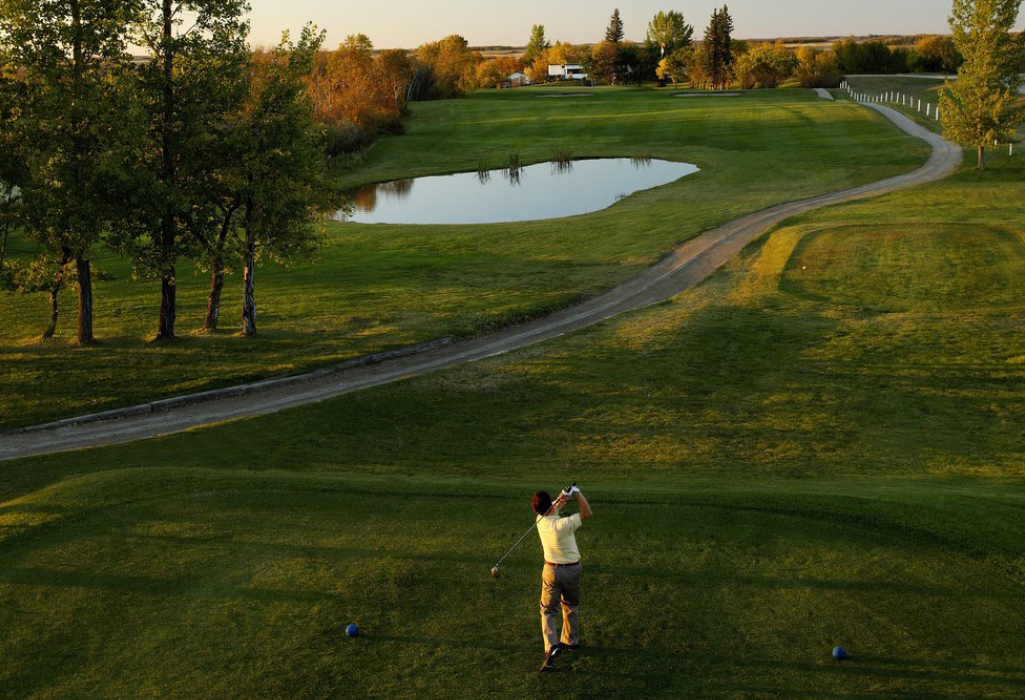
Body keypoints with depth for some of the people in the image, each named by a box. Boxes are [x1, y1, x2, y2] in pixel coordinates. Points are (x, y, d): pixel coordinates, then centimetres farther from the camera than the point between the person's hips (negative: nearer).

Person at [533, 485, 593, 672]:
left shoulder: (541, 520, -11)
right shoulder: (563, 525, -26)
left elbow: (555, 507, 3)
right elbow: (587, 513, -18)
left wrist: (563, 498, -19)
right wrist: (577, 493, -19)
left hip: (552, 571, 2)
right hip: (572, 570, -2)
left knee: (548, 610, 5)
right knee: (571, 607, 21)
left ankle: (551, 646, -16)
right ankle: (571, 641, 34)